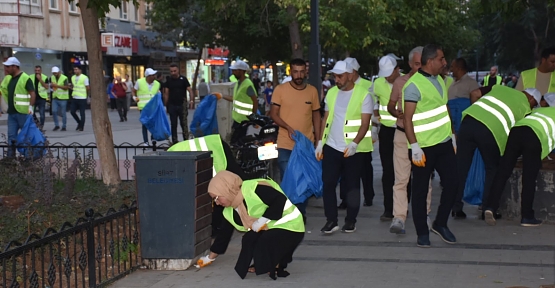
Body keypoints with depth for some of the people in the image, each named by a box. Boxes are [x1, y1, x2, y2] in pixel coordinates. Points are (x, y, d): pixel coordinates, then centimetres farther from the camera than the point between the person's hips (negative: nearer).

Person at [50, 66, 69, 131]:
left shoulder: (64, 78, -11)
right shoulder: (52, 78, 10)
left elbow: (66, 87, -18)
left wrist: (57, 85, -22)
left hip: (63, 98, -5)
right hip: (55, 97, 6)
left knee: (63, 113, 0)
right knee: (54, 111, -2)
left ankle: (64, 126, 9)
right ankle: (56, 125, 12)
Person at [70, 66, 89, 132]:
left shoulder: (84, 77, -7)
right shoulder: (73, 77, 13)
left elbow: (88, 88, -5)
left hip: (82, 98, -6)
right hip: (74, 98, 6)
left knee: (82, 113, -2)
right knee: (72, 111, 3)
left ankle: (81, 127, 6)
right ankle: (79, 123, 23)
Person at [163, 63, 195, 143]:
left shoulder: (183, 79, 0)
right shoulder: (168, 80, 7)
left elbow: (189, 90, -5)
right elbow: (166, 94, 8)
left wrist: (192, 99, -21)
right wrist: (166, 105, 3)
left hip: (182, 104, -3)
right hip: (172, 105, 3)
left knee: (184, 123, -3)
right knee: (173, 124, 6)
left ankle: (186, 140, 1)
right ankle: (174, 141, 12)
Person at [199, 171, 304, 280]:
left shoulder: (254, 189, -25)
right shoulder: (229, 212, 4)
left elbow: (280, 199, -27)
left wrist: (263, 220, -25)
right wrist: (211, 257, 21)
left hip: (290, 226, -8)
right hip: (269, 230, 8)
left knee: (264, 243, -30)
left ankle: (276, 266, -2)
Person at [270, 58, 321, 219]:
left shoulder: (312, 91, 4)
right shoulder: (280, 90, -4)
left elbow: (316, 116, 11)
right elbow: (274, 114, -4)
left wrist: (318, 140, 7)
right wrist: (288, 127, -19)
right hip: (286, 145, -3)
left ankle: (301, 213, 23)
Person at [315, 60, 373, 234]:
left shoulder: (363, 95, -7)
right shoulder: (331, 93, 8)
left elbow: (365, 124, -12)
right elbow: (326, 119, 13)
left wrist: (354, 143, -25)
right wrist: (320, 143, 7)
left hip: (354, 149, -4)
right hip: (332, 147, 4)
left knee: (351, 186, 5)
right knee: (328, 183, 0)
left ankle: (351, 221, 17)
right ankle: (331, 220, 7)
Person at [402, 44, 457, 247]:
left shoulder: (440, 81, 12)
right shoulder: (414, 85, -13)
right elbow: (407, 119, -16)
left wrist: (452, 136, 18)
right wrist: (414, 147, -20)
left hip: (444, 143, 8)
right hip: (424, 147, -7)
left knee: (452, 183, 6)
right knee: (420, 190, 2)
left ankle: (440, 223, 23)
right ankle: (422, 232, 11)